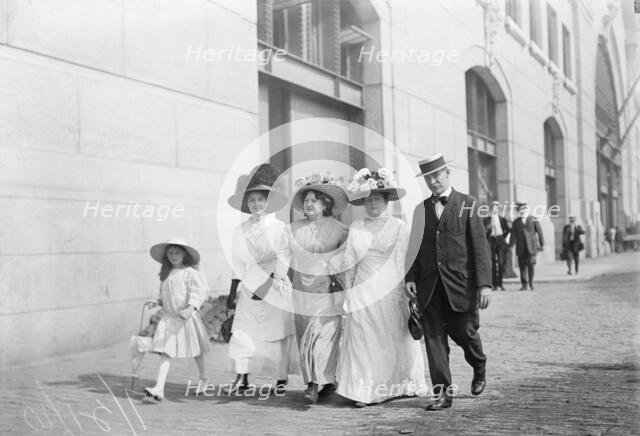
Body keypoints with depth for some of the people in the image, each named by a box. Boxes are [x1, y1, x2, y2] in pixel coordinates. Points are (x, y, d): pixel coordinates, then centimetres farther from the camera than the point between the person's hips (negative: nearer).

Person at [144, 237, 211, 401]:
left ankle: (203, 377, 39)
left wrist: (191, 307, -31)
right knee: (165, 352, -7)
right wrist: (156, 302, 5)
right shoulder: (165, 275, 12)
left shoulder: (190, 272, -8)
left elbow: (197, 292, -16)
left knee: (195, 350, 13)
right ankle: (159, 388, -14)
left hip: (187, 318, -4)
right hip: (168, 317, 4)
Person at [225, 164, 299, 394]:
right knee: (242, 330, -8)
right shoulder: (240, 230, 7)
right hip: (250, 285, 3)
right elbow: (238, 264, 11)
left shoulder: (279, 228, -3)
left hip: (276, 286, -3)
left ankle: (281, 378, 11)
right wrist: (233, 291, 8)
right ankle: (241, 379, -5)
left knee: (279, 331, -1)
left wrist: (267, 285, -13)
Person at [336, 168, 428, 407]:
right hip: (363, 290, 2)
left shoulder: (399, 227, 2)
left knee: (395, 338, 5)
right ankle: (363, 391, 1)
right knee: (362, 337, -2)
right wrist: (348, 291, 4)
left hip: (391, 288, -2)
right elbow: (349, 264, 10)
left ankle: (399, 385, 20)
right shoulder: (355, 227, 9)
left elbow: (401, 262, 0)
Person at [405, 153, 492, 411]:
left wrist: (484, 284, -11)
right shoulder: (421, 209, 12)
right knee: (434, 337, 0)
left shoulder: (467, 204, 1)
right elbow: (415, 247, 14)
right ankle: (443, 392, 6)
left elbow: (480, 246, -4)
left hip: (460, 283, -3)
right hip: (429, 285, 3)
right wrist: (410, 276, 0)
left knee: (463, 331, 3)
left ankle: (479, 368, 35)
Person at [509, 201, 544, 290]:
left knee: (531, 264, -10)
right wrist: (510, 245, -2)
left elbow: (539, 232, 6)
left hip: (531, 246, -2)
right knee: (522, 265, 1)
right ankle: (524, 284, 8)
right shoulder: (516, 222, 12)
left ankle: (531, 282, 8)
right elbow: (513, 235, 8)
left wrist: (542, 244, 2)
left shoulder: (533, 220, 6)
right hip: (520, 248, 2)